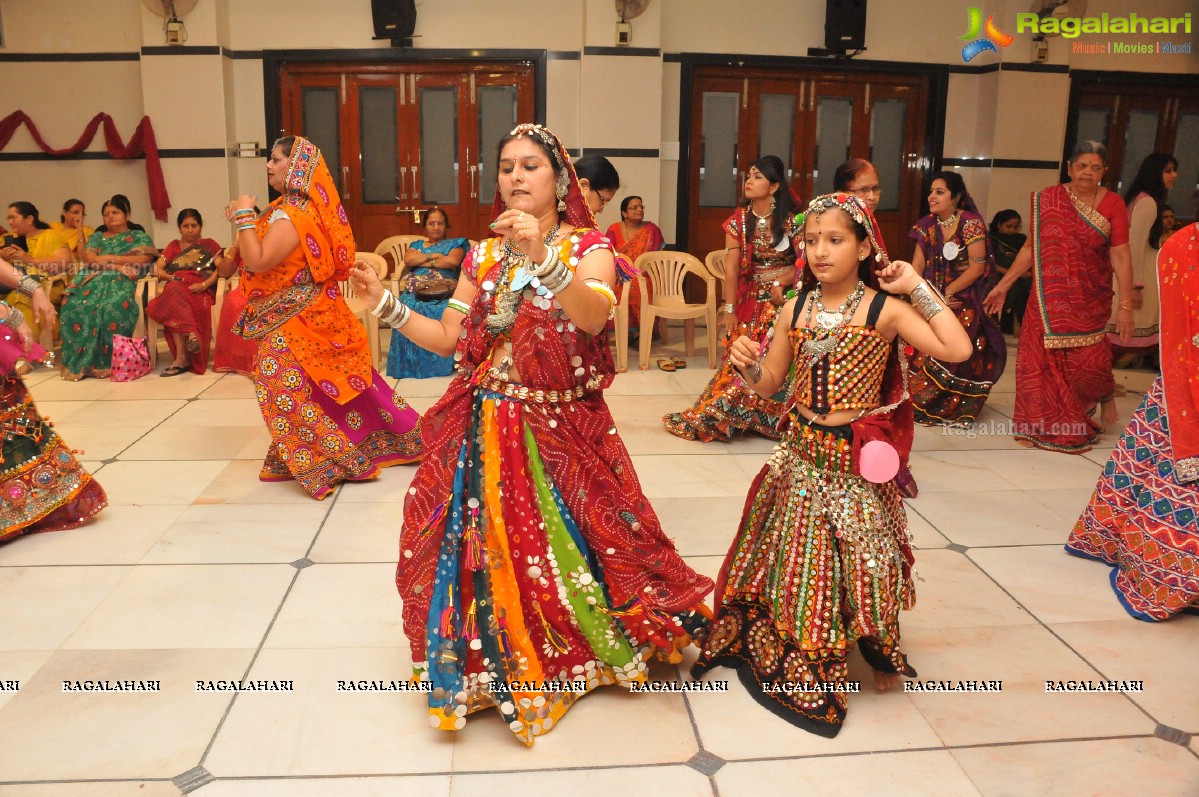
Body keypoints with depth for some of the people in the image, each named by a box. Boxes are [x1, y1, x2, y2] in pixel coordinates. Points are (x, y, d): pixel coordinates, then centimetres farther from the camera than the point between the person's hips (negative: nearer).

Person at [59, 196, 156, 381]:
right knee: (73, 304, -32)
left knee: (113, 306, -40)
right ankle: (77, 361, -31)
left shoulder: (139, 236, 22)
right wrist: (118, 261, -4)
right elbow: (88, 257, 12)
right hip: (93, 279, 4)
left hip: (121, 280, -3)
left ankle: (107, 361, -35)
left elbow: (144, 259, 1)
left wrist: (108, 258, 1)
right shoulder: (97, 237, 32)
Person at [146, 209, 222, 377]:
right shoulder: (173, 246, 30)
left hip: (200, 291, -2)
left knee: (174, 306, -38)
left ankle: (182, 356, -49)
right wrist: (171, 278, -4)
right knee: (174, 292, -39)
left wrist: (204, 284, -13)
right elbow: (157, 269, 17)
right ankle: (191, 334, -54)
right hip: (175, 289, 2)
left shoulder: (209, 245, 22)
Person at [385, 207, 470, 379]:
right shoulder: (416, 245, 31)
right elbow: (408, 260, 8)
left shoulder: (455, 243, 22)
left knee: (440, 312, -39)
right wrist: (435, 256, 3)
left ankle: (438, 363, -28)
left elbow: (453, 261, -1)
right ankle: (410, 364, -27)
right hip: (415, 291, 2)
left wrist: (422, 261, 6)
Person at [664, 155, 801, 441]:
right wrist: (729, 308, -10)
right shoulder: (739, 220, -1)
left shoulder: (791, 220, -7)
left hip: (784, 299, -2)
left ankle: (775, 419, 11)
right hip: (750, 299, 2)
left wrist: (780, 283, -21)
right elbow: (732, 266, -6)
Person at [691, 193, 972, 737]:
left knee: (859, 555, 8)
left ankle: (881, 652, 35)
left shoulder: (885, 310, -11)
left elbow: (958, 350, -24)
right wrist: (747, 363, -14)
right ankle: (799, 653, 35)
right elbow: (770, 383, 7)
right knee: (799, 554, 13)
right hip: (803, 454, 4)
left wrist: (918, 287, -18)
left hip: (857, 461, -4)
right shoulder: (795, 311, 1)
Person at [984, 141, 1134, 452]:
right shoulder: (1048, 199, 1)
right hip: (1049, 296, 1)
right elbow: (1031, 247, 6)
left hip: (1089, 300, -1)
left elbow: (1120, 257, -5)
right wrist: (1003, 285, 3)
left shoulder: (1112, 204, -3)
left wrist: (1125, 306, -10)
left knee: (1087, 361, -2)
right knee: (1040, 356, 0)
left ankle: (1106, 394, 33)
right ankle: (1038, 425, 15)